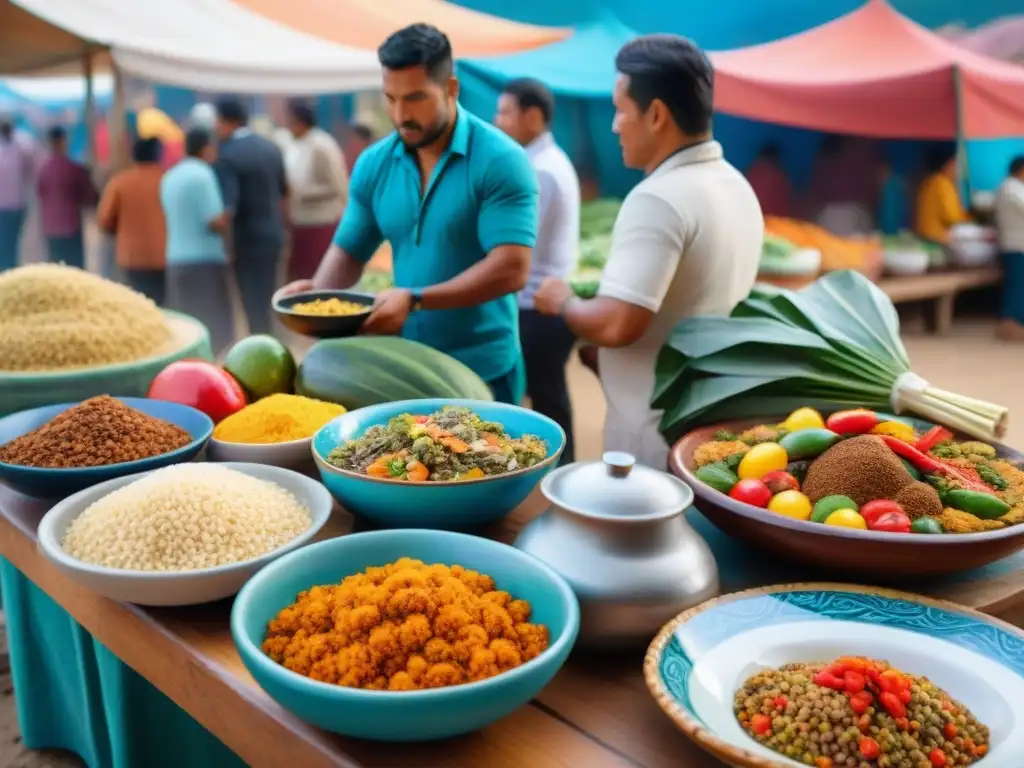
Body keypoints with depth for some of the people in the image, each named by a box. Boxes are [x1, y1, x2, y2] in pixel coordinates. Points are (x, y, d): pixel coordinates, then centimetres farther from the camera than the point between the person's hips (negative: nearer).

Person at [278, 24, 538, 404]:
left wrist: (415, 299, -30)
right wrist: (317, 292, -12)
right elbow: (349, 250, 10)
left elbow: (511, 269, -22)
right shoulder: (374, 163, 2)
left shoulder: (499, 160, -14)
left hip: (482, 372, -4)